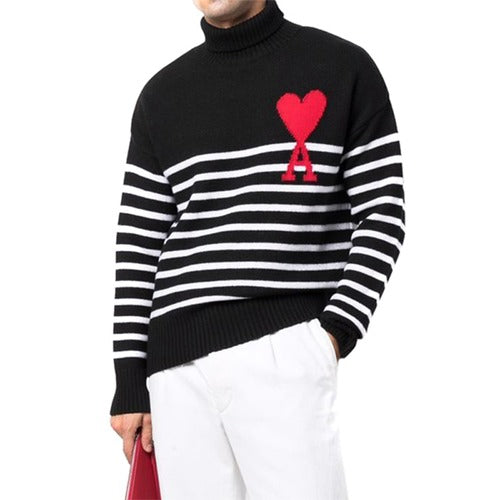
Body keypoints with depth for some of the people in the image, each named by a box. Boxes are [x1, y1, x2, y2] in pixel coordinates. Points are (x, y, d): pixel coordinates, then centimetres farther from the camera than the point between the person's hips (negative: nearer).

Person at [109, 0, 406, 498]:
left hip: (283, 345, -3)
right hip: (176, 364, 3)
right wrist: (130, 384, 9)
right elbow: (138, 248, 14)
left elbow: (383, 214, 5)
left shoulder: (343, 66, 7)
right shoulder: (162, 95, 15)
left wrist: (338, 328, -7)